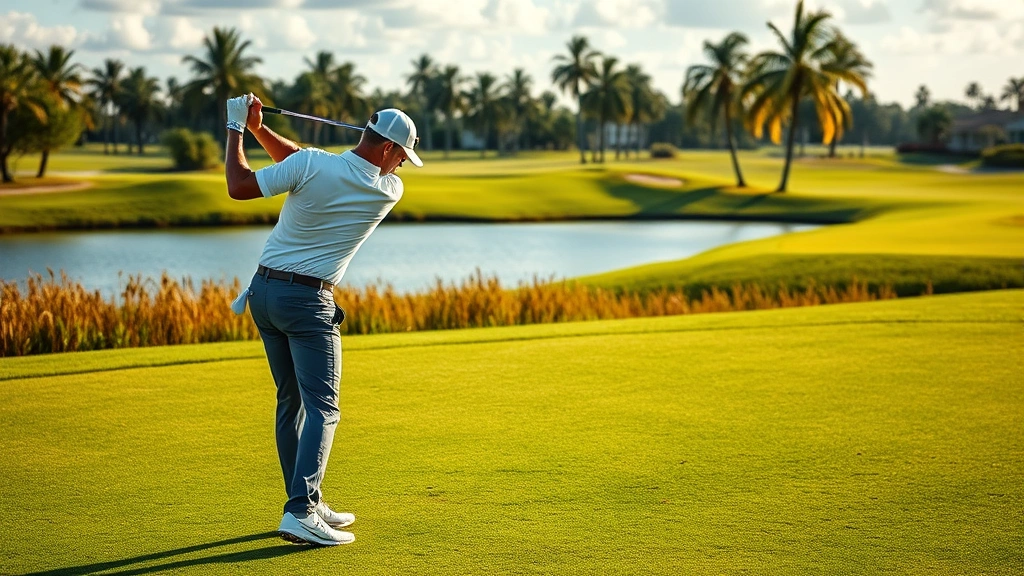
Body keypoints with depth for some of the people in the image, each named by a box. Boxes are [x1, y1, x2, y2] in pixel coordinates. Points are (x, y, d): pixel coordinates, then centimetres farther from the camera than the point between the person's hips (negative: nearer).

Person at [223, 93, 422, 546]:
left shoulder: (311, 165, -8)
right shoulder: (389, 191, -5)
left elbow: (239, 186, -5)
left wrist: (239, 127, 6)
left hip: (264, 290, 5)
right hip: (308, 301, -5)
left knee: (291, 401, 14)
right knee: (322, 407, -5)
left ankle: (307, 503, 20)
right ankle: (300, 513, -20)